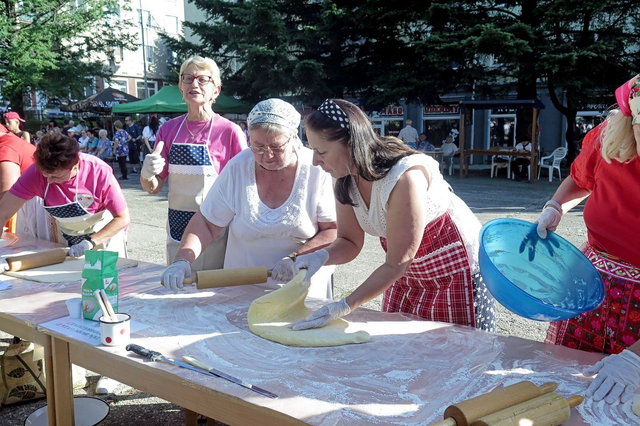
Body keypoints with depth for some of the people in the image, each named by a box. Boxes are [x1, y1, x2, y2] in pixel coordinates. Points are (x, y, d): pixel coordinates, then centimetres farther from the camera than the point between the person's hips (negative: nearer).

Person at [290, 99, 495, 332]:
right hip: (407, 273, 7)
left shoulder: (405, 177, -34)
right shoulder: (346, 179, -11)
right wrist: (323, 256, -25)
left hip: (457, 267, -7)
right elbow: (350, 242, -3)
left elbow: (396, 264, -29)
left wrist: (344, 306, -30)